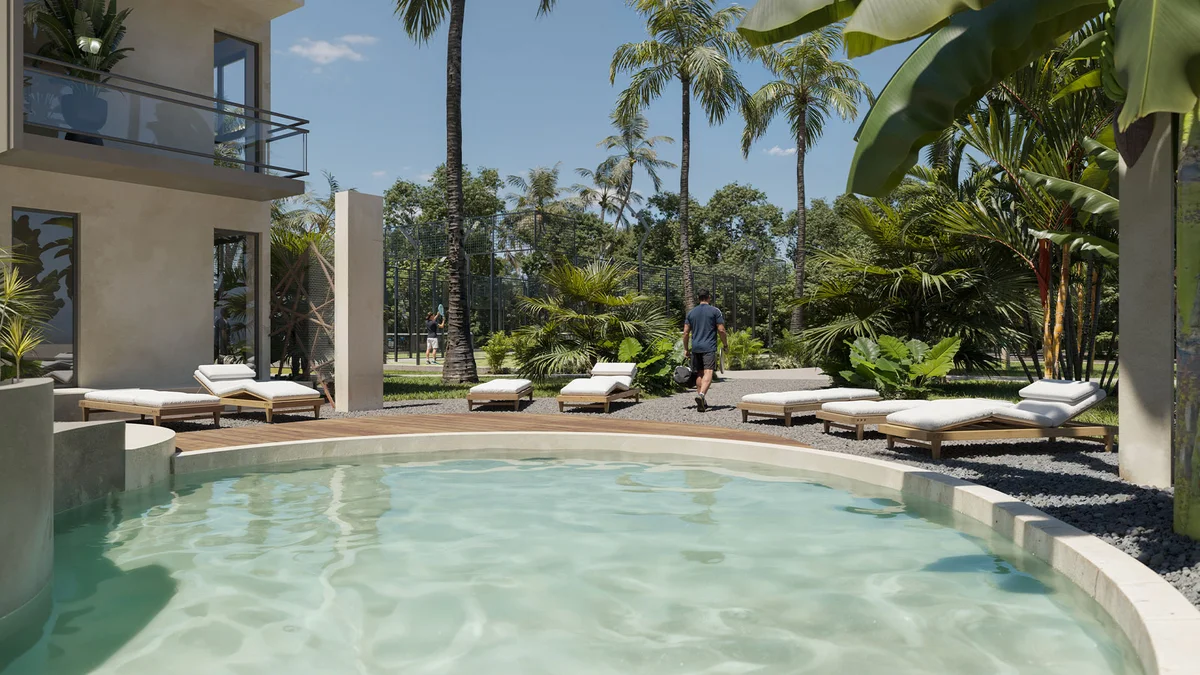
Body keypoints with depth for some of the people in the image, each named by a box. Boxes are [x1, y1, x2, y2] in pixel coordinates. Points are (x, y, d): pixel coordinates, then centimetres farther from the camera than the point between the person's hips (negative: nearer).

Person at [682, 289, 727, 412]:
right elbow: (721, 330, -4)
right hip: (709, 348, -4)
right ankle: (701, 394, -35)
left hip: (695, 348, 5)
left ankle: (702, 402, 16)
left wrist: (686, 349, 15)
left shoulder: (691, 312, 12)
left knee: (699, 374, 12)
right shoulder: (715, 311, 1)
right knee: (708, 372, -12)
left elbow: (686, 332, 9)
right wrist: (726, 345, 7)